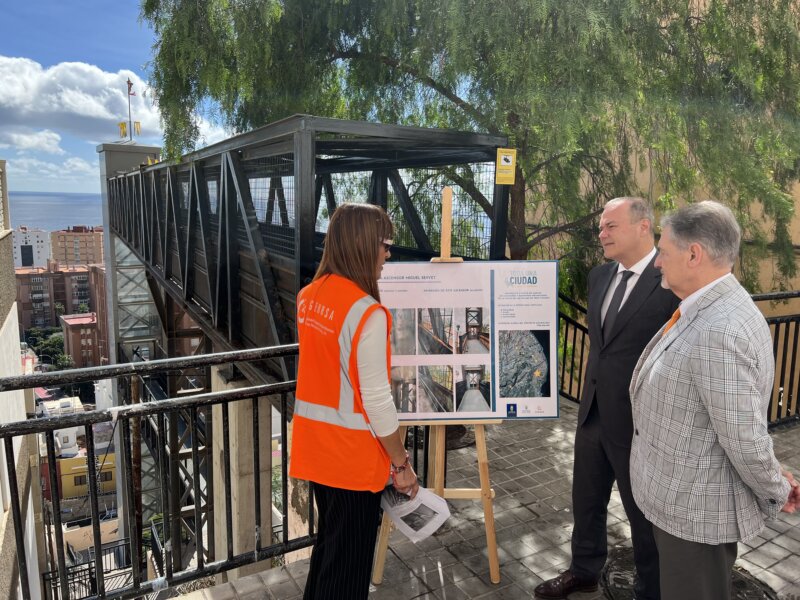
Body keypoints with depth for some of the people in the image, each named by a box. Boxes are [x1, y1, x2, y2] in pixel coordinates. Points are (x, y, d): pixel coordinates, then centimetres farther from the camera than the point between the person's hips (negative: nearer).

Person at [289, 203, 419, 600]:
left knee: (329, 538, 27)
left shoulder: (308, 297, 1)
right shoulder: (368, 313, -22)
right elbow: (376, 400, -20)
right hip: (353, 452, -7)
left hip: (315, 441, 8)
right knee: (349, 556, 12)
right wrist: (401, 463, -9)